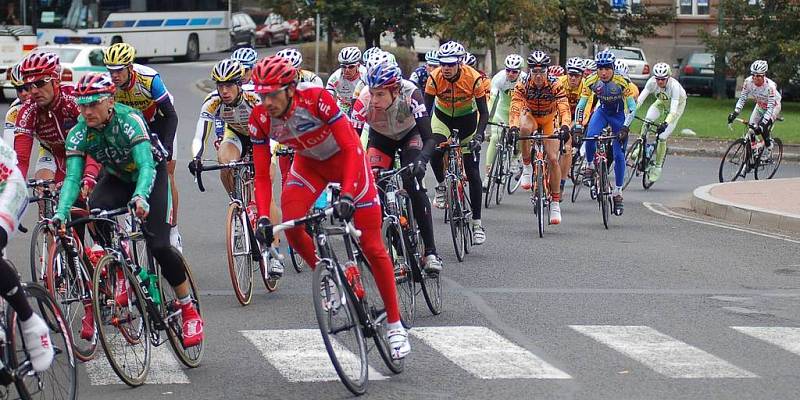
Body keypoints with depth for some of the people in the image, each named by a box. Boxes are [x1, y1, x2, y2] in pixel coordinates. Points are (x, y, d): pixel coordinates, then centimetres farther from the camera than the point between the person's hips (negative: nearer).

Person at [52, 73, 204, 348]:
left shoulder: (128, 120, -33)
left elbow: (146, 165, -43)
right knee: (94, 211, -32)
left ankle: (189, 310, -1)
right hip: (117, 178, 3)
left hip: (151, 175, -3)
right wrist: (61, 212, -47)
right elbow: (72, 177, -29)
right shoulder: (78, 134, -22)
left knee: (158, 245, -18)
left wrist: (140, 197, -63)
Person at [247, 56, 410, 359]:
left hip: (345, 157, -4)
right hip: (309, 163, 4)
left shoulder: (316, 98, -34)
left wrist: (347, 195, -44)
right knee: (291, 228, -22)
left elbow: (351, 149, -32)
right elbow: (262, 175, -17)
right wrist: (263, 218, -33)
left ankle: (395, 325, 4)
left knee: (372, 247, -6)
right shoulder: (260, 119, -22)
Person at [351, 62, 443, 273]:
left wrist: (421, 160, -59)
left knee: (414, 186, -22)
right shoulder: (364, 102, -35)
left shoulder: (411, 95, -38)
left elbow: (429, 139, -40)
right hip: (381, 138, 2)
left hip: (410, 134, -2)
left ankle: (430, 252, -19)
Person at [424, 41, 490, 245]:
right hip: (442, 117, 1)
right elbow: (426, 109, -21)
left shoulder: (473, 78, -27)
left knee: (473, 173, -6)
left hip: (467, 119, -1)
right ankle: (441, 186, 0)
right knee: (435, 151, -31)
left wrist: (479, 136, -36)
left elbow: (483, 112, -21)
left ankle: (477, 223, 2)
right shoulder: (435, 78, -25)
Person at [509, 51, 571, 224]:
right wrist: (513, 127, -55)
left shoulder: (555, 86, -28)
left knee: (553, 159, -13)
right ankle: (527, 168, -19)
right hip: (530, 116, 0)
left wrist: (565, 127, -56)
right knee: (525, 129, -38)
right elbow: (515, 108, -36)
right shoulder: (522, 86, -26)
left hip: (549, 120, 0)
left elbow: (564, 109, -37)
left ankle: (555, 203, -3)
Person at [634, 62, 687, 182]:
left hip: (678, 104, -4)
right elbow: (640, 98, -31)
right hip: (662, 102, 4)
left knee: (662, 137, -11)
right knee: (647, 121, -26)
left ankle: (658, 167, 4)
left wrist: (665, 123, -58)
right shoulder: (652, 82, -28)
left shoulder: (674, 85, -39)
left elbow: (673, 109, -45)